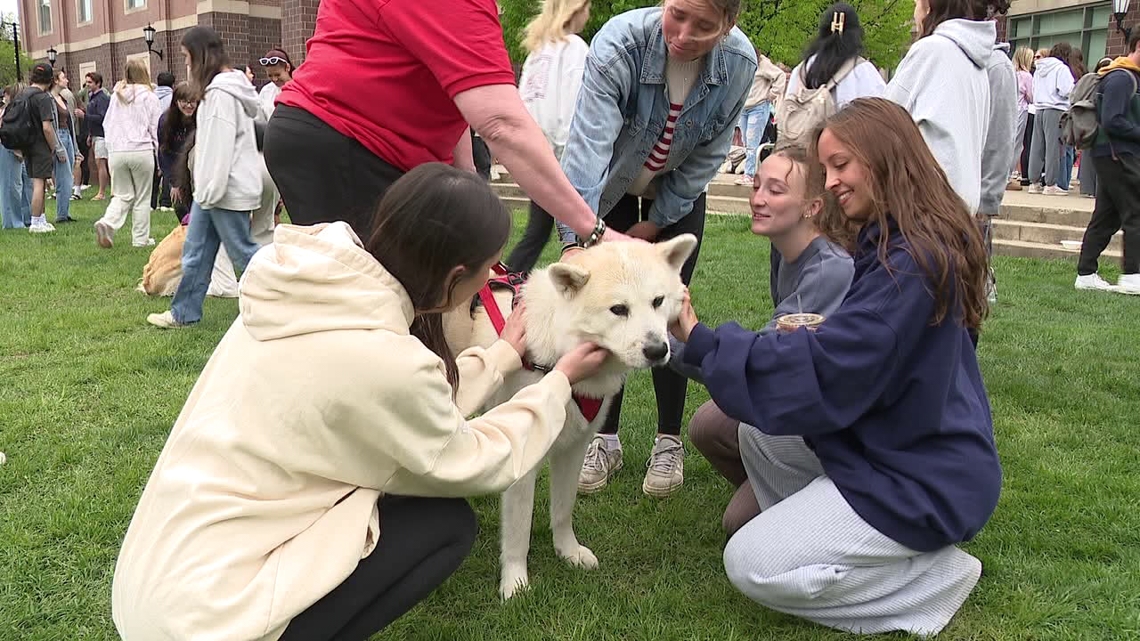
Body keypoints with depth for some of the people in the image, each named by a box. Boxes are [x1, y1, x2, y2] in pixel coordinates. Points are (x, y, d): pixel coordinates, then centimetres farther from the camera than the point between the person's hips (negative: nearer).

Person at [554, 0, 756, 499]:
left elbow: (708, 156, -13)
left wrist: (654, 223, -10)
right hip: (613, 187, -1)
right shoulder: (619, 42, -34)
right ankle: (605, 438, 12)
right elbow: (588, 144, -44)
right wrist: (578, 240, -54)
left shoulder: (739, 62, -25)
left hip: (679, 193, 1)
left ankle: (669, 441, 12)